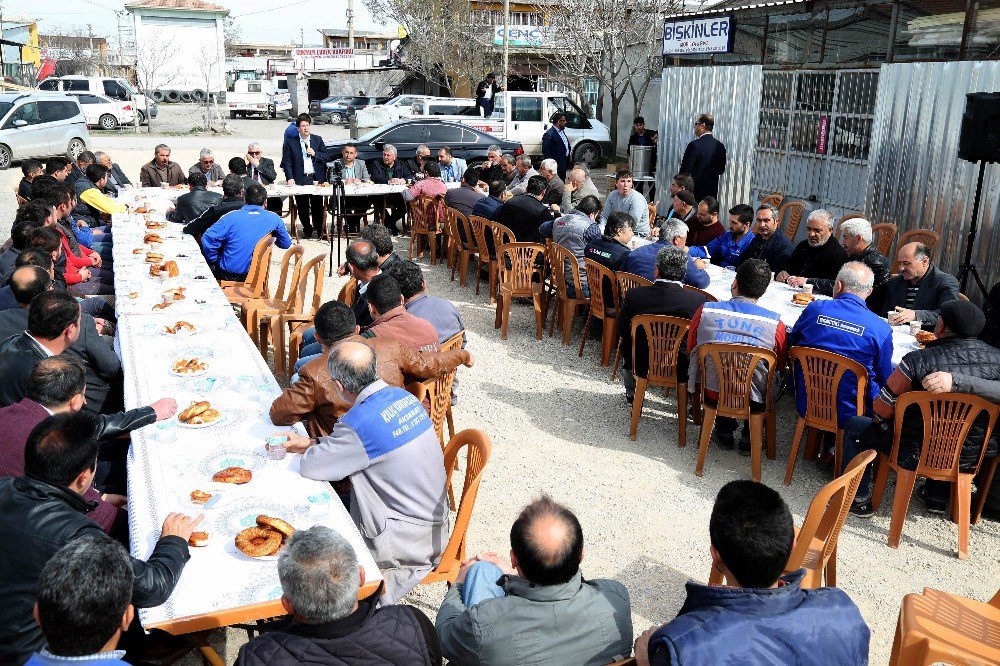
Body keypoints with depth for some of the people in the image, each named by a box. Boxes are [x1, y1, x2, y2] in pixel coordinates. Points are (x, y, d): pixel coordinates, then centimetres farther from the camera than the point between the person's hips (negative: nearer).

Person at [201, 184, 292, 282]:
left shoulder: (231, 217, -11)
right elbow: (286, 244, 7)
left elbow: (207, 239, -17)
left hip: (227, 275, -3)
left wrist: (215, 261, -2)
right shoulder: (274, 218, -5)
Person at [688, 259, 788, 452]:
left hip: (713, 392, 1)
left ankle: (725, 430, 35)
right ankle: (749, 437, 28)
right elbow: (780, 365, 3)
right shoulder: (774, 323, -15)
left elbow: (691, 349, 5)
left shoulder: (706, 311, -12)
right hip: (753, 399, -1)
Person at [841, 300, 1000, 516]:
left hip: (916, 456, -5)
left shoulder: (918, 360, -25)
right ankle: (938, 498, 40)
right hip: (971, 458, 5)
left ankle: (859, 499, 18)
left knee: (854, 425, 16)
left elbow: (881, 411, -14)